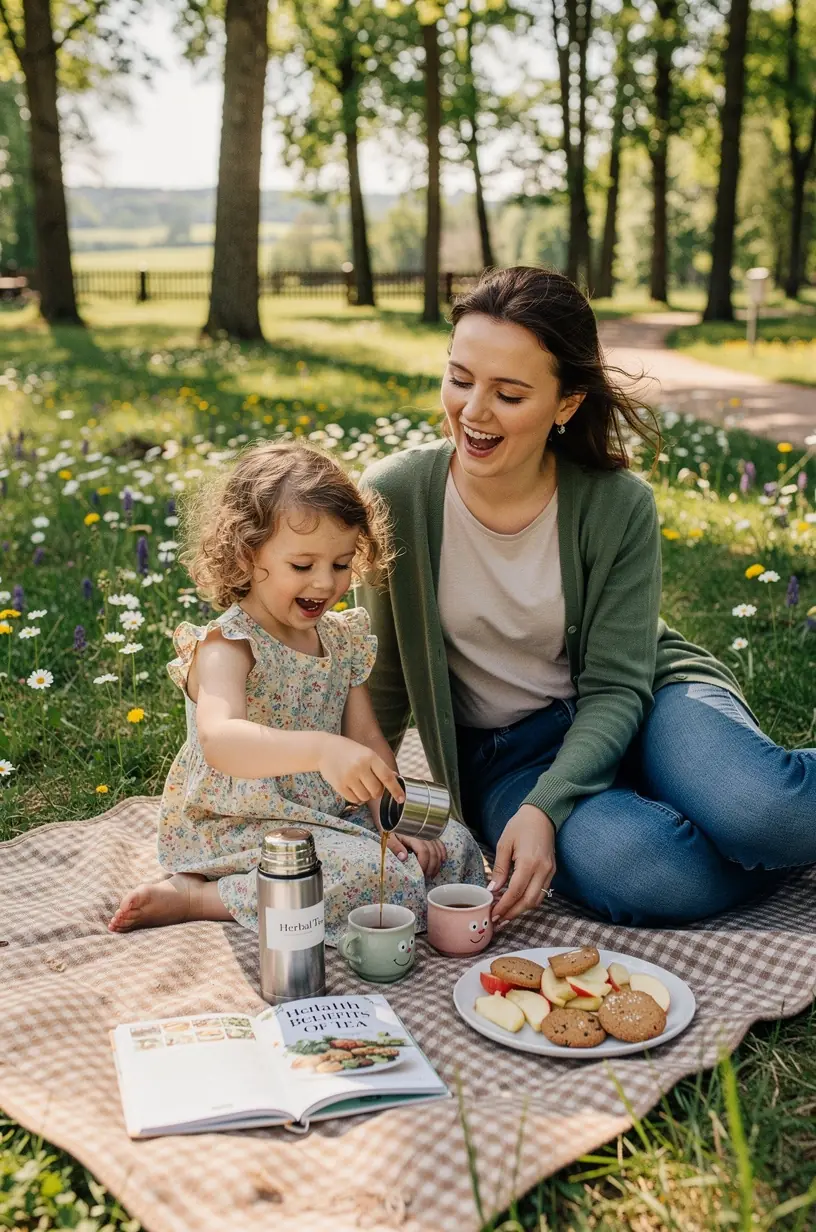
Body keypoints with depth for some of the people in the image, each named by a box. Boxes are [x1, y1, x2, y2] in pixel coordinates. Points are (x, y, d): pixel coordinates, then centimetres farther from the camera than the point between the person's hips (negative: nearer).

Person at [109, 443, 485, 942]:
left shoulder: (343, 639, 6)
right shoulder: (227, 646, -18)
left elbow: (368, 740, 6)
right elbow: (219, 740, -39)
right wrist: (321, 750, -53)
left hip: (332, 818, 8)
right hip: (240, 829, -8)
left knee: (453, 844, -2)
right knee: (381, 878, -27)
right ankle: (193, 895, -11)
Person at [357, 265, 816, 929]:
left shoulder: (619, 507, -14)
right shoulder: (393, 497, -13)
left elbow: (617, 686, -12)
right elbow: (389, 674, -1)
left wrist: (544, 806, -26)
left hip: (635, 707, 0)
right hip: (499, 753, 1)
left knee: (754, 811, -35)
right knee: (637, 871, -33)